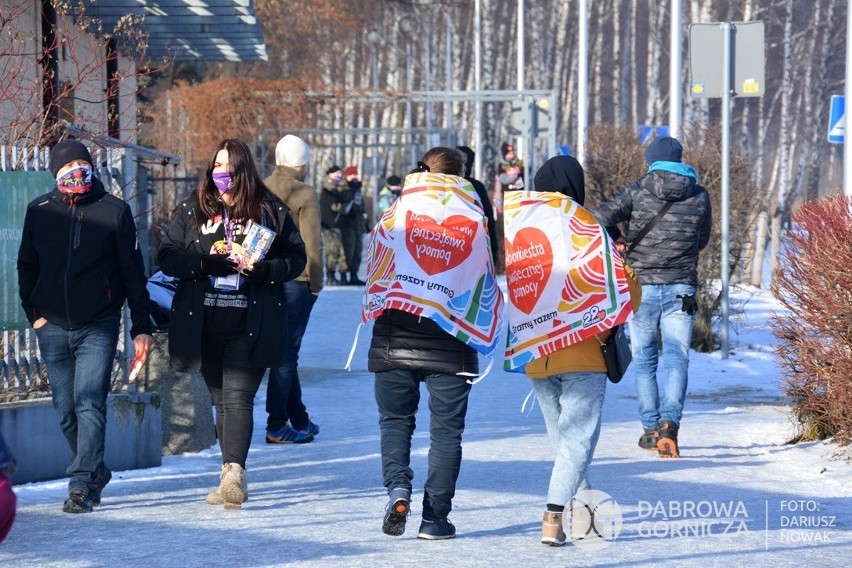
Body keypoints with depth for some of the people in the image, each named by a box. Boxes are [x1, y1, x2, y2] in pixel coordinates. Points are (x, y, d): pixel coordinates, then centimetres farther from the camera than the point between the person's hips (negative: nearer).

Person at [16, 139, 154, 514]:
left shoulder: (114, 211, -1)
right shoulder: (40, 211, 6)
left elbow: (133, 272, 2)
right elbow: (26, 267, 16)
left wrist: (142, 327, 1)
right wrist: (34, 313, 5)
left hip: (98, 327, -3)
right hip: (53, 327, 3)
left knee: (90, 403, -14)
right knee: (66, 410, 8)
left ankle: (81, 484, -15)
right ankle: (96, 472, 26)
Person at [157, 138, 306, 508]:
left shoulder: (270, 211, 3)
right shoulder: (192, 211, 8)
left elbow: (296, 258, 6)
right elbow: (166, 257, 3)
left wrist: (265, 269, -14)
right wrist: (205, 262, -14)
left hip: (250, 326, -3)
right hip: (204, 325, 3)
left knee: (237, 397, -15)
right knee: (221, 400, 10)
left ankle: (234, 472, -25)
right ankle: (232, 479, 16)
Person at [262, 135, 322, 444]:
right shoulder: (305, 195, -11)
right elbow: (312, 243, -13)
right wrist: (316, 282, -4)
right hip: (295, 281, -6)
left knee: (285, 350, 16)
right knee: (286, 352, -1)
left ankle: (299, 420, 23)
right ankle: (277, 425, -1)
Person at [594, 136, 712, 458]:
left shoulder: (637, 191, -2)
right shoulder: (699, 196, 5)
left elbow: (599, 220, -10)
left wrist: (618, 241, 9)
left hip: (641, 287, 0)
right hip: (681, 290, 1)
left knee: (644, 358, 13)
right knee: (676, 356, -4)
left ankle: (651, 428, 14)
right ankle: (669, 423, -26)